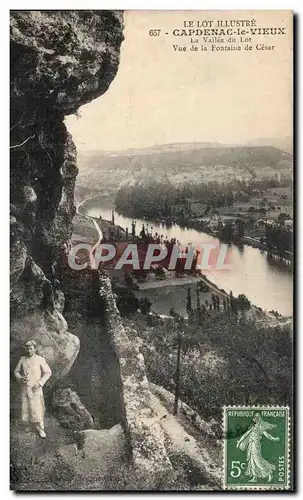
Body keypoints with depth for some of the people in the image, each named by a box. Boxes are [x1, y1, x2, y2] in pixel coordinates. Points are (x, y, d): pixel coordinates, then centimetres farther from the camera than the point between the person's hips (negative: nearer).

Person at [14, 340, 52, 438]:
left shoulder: (40, 360, -9)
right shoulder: (22, 359, 1)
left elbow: (48, 372, -5)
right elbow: (16, 371, 11)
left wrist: (40, 383, -14)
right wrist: (20, 378, -9)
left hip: (36, 389, -3)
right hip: (25, 388, 3)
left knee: (37, 409, -5)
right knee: (25, 408, 9)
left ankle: (40, 429, 10)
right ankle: (27, 425, 33)